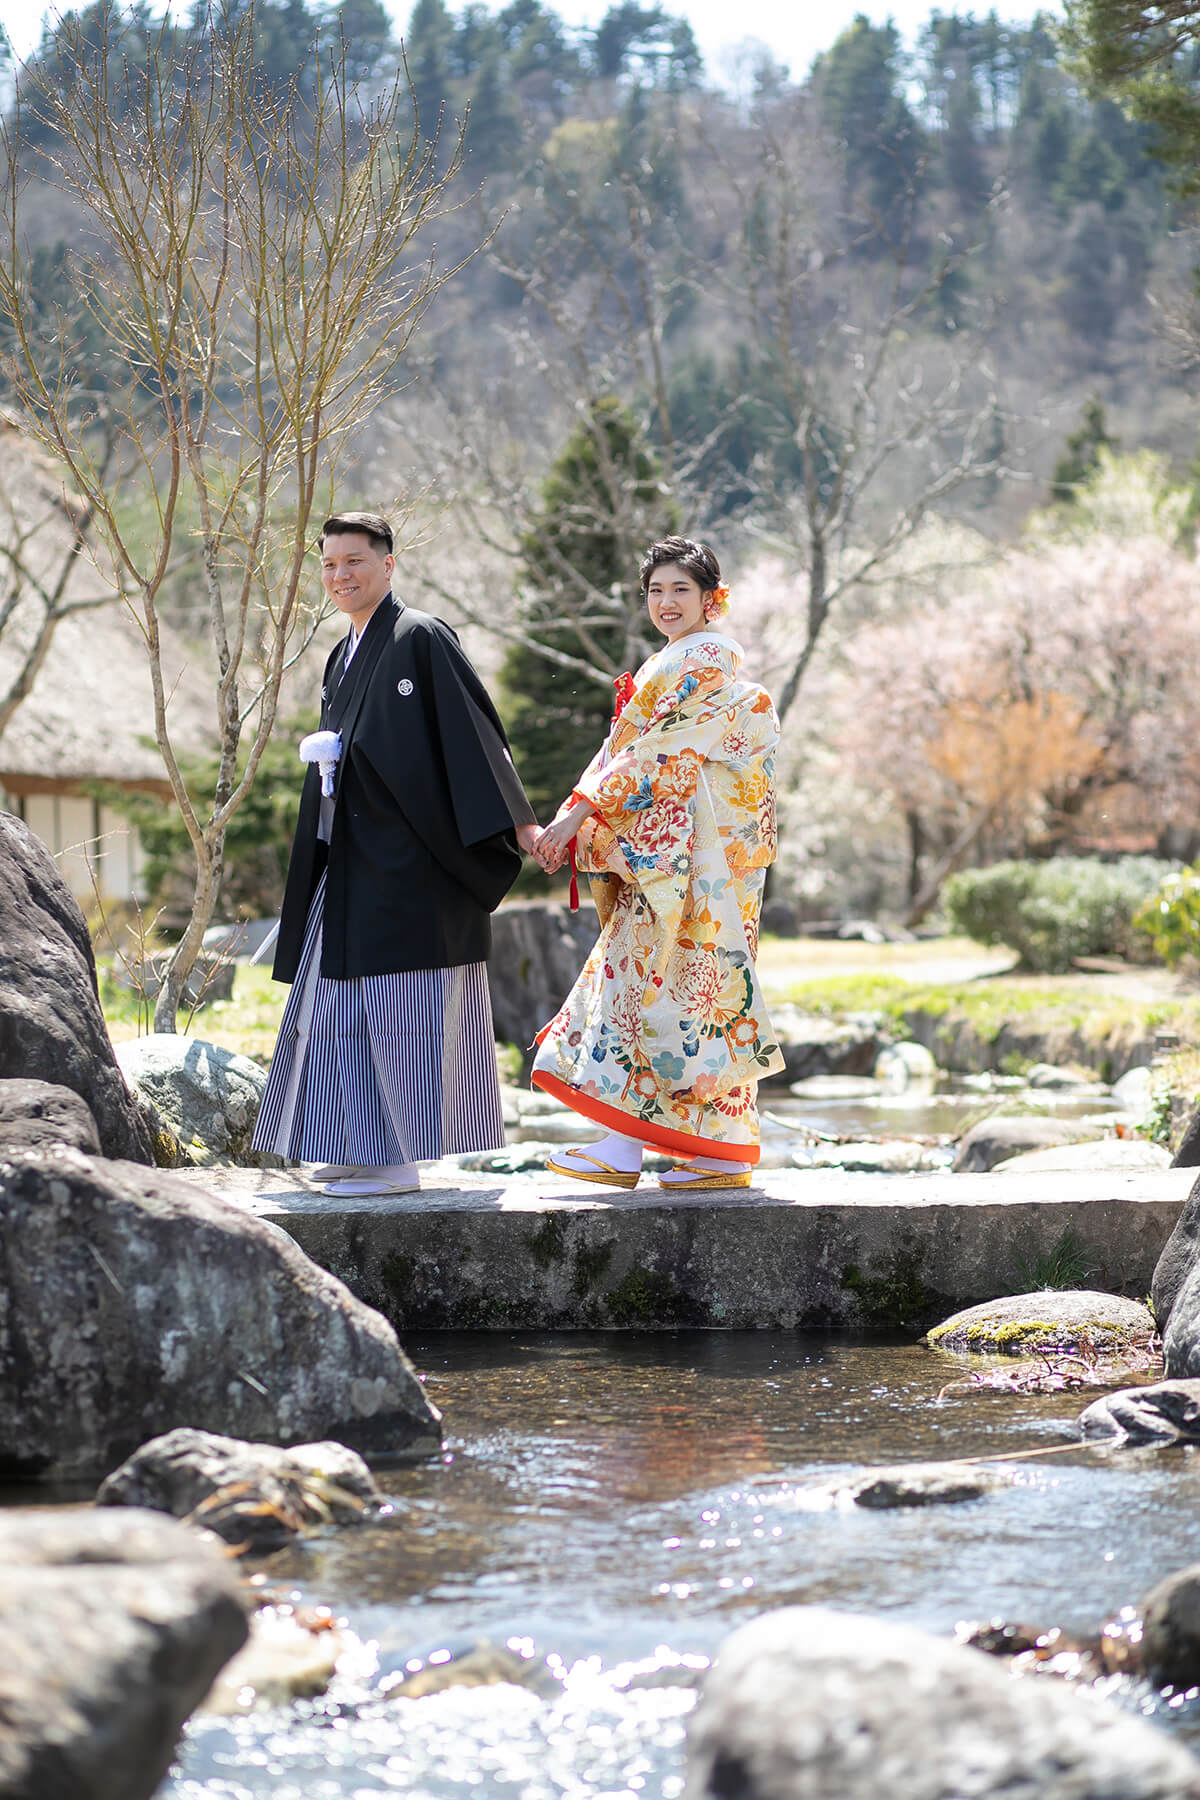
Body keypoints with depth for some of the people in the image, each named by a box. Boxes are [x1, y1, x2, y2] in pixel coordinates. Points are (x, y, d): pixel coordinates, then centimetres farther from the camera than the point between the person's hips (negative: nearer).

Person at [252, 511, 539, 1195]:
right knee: (344, 1004, 10)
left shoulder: (421, 638, -9)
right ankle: (363, 1150, 15)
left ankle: (398, 1159, -6)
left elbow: (476, 730, -14)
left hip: (405, 861, -9)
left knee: (399, 1007, -8)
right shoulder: (345, 657, 18)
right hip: (351, 864, 9)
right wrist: (325, 754, 10)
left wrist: (520, 823, -18)